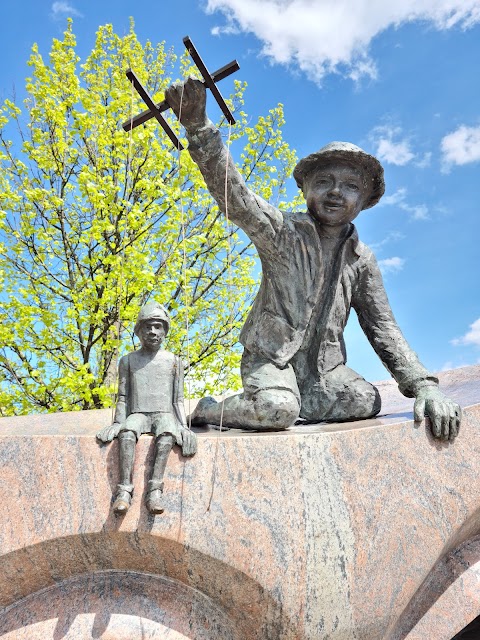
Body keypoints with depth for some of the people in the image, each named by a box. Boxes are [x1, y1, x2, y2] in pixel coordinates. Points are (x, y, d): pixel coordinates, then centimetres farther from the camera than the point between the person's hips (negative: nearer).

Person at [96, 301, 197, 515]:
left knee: (167, 433, -36)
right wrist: (117, 423, -6)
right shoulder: (128, 360, 14)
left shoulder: (173, 361, 12)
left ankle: (155, 489, -43)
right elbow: (123, 398, 10)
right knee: (127, 432, -34)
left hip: (165, 414, 0)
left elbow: (178, 400, 9)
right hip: (137, 414, 1)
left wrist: (184, 426, -6)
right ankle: (124, 490, -38)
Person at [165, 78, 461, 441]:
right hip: (270, 355, -4)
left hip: (324, 365, 5)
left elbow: (382, 327, 6)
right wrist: (198, 126, -36)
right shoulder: (285, 231, -4)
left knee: (366, 400, -22)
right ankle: (208, 410, -3)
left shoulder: (362, 260, 6)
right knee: (276, 408, -33)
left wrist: (424, 386, -6)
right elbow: (234, 195, -21)